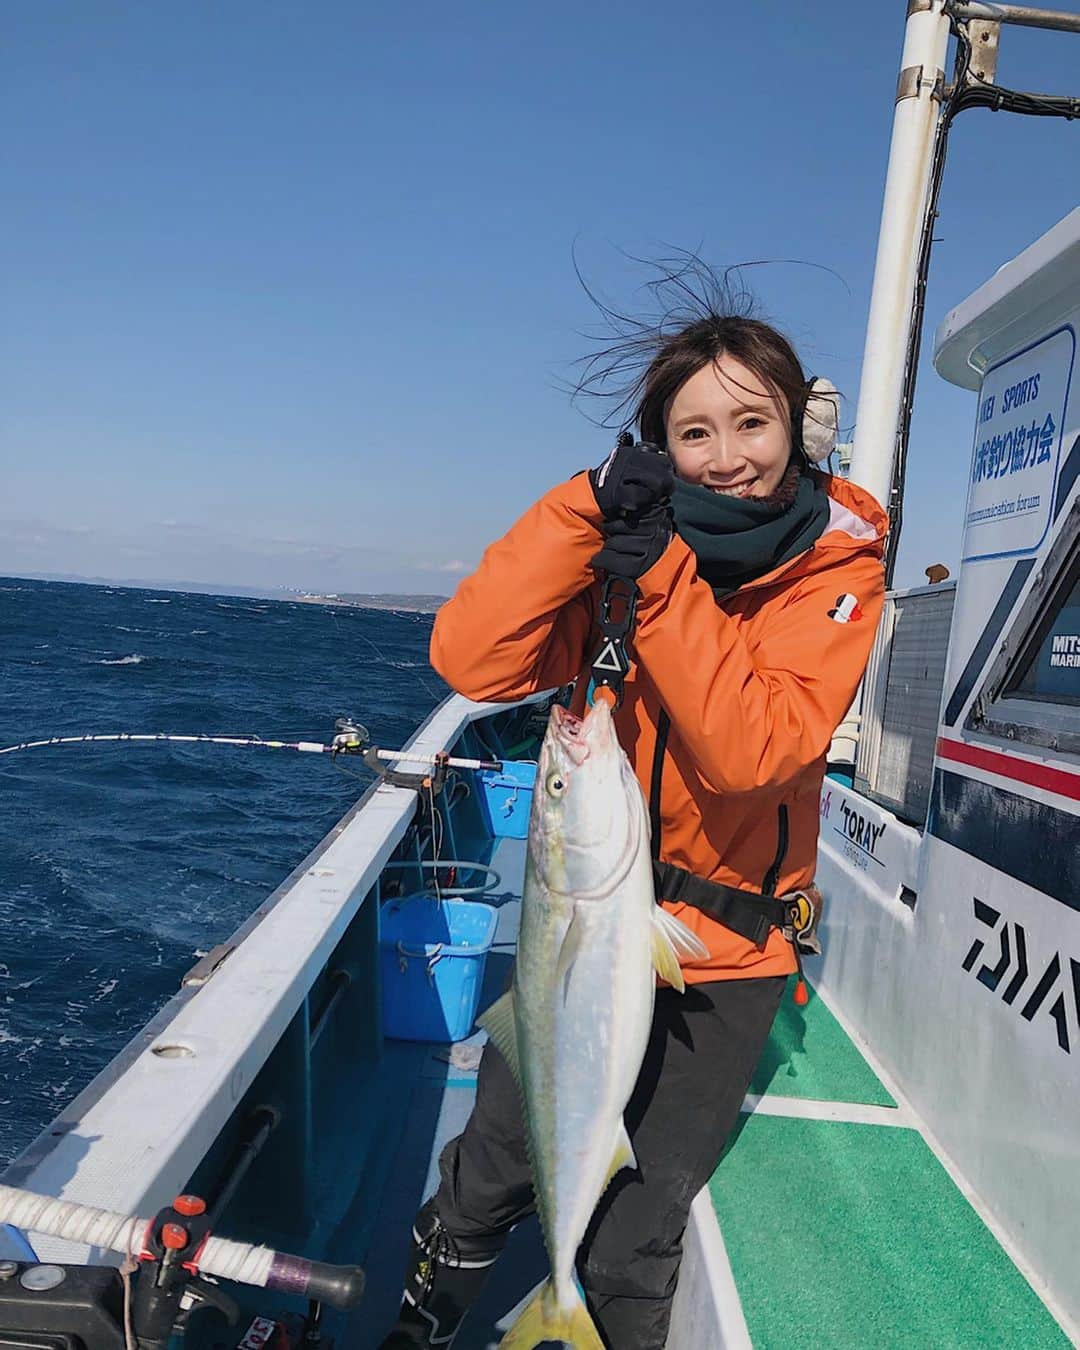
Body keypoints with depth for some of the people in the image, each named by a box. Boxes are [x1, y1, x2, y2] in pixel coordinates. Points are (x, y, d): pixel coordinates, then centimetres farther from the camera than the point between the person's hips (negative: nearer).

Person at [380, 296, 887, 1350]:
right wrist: (590, 507, -30)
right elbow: (470, 662, -22)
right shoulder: (628, 537, -7)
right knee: (482, 1190, 18)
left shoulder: (837, 570, -12)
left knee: (628, 1255, 12)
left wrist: (660, 575, -33)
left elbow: (749, 751, -28)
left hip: (723, 956, -1)